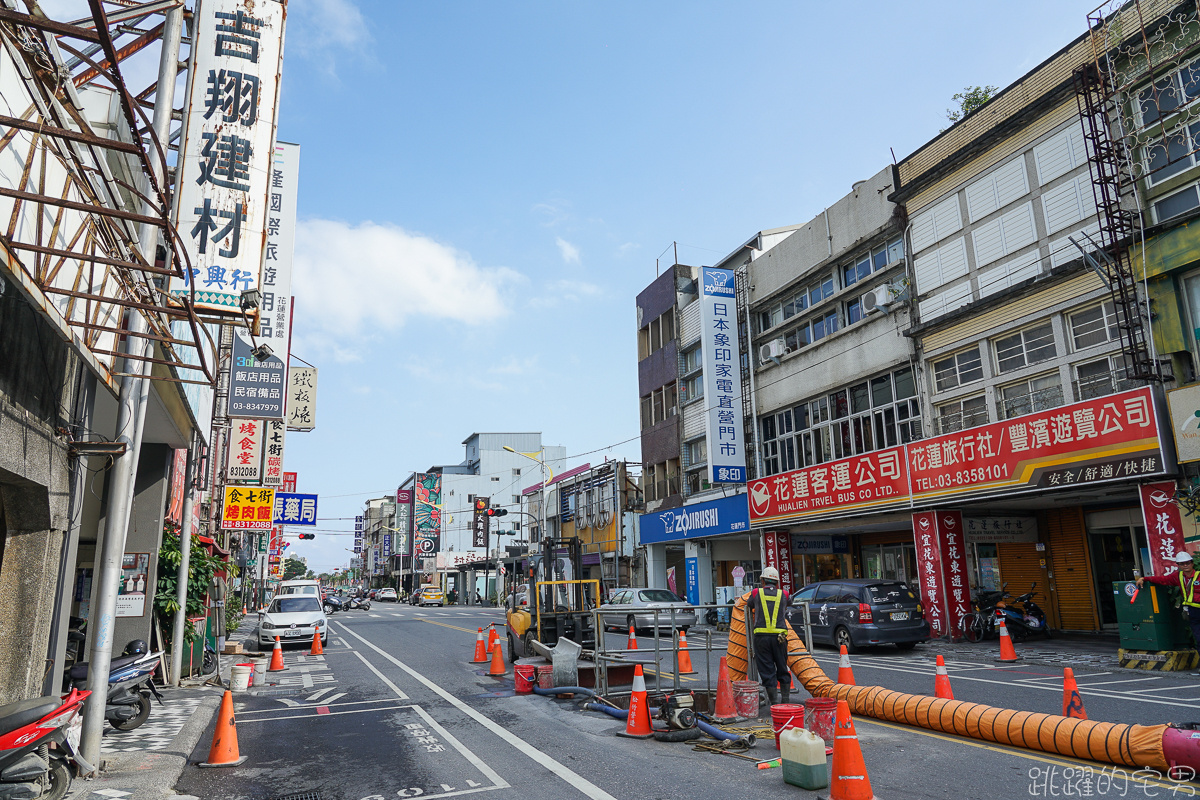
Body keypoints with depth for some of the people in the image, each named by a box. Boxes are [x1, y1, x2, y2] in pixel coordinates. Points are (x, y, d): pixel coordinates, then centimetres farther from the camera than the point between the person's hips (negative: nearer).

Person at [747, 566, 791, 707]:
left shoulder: (756, 593, 4)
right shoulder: (783, 595, 7)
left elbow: (748, 606, 21)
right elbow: (789, 602, 28)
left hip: (761, 636, -1)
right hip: (779, 636, 2)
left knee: (767, 670, 4)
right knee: (782, 669, 16)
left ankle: (774, 702, 4)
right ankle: (786, 700, 21)